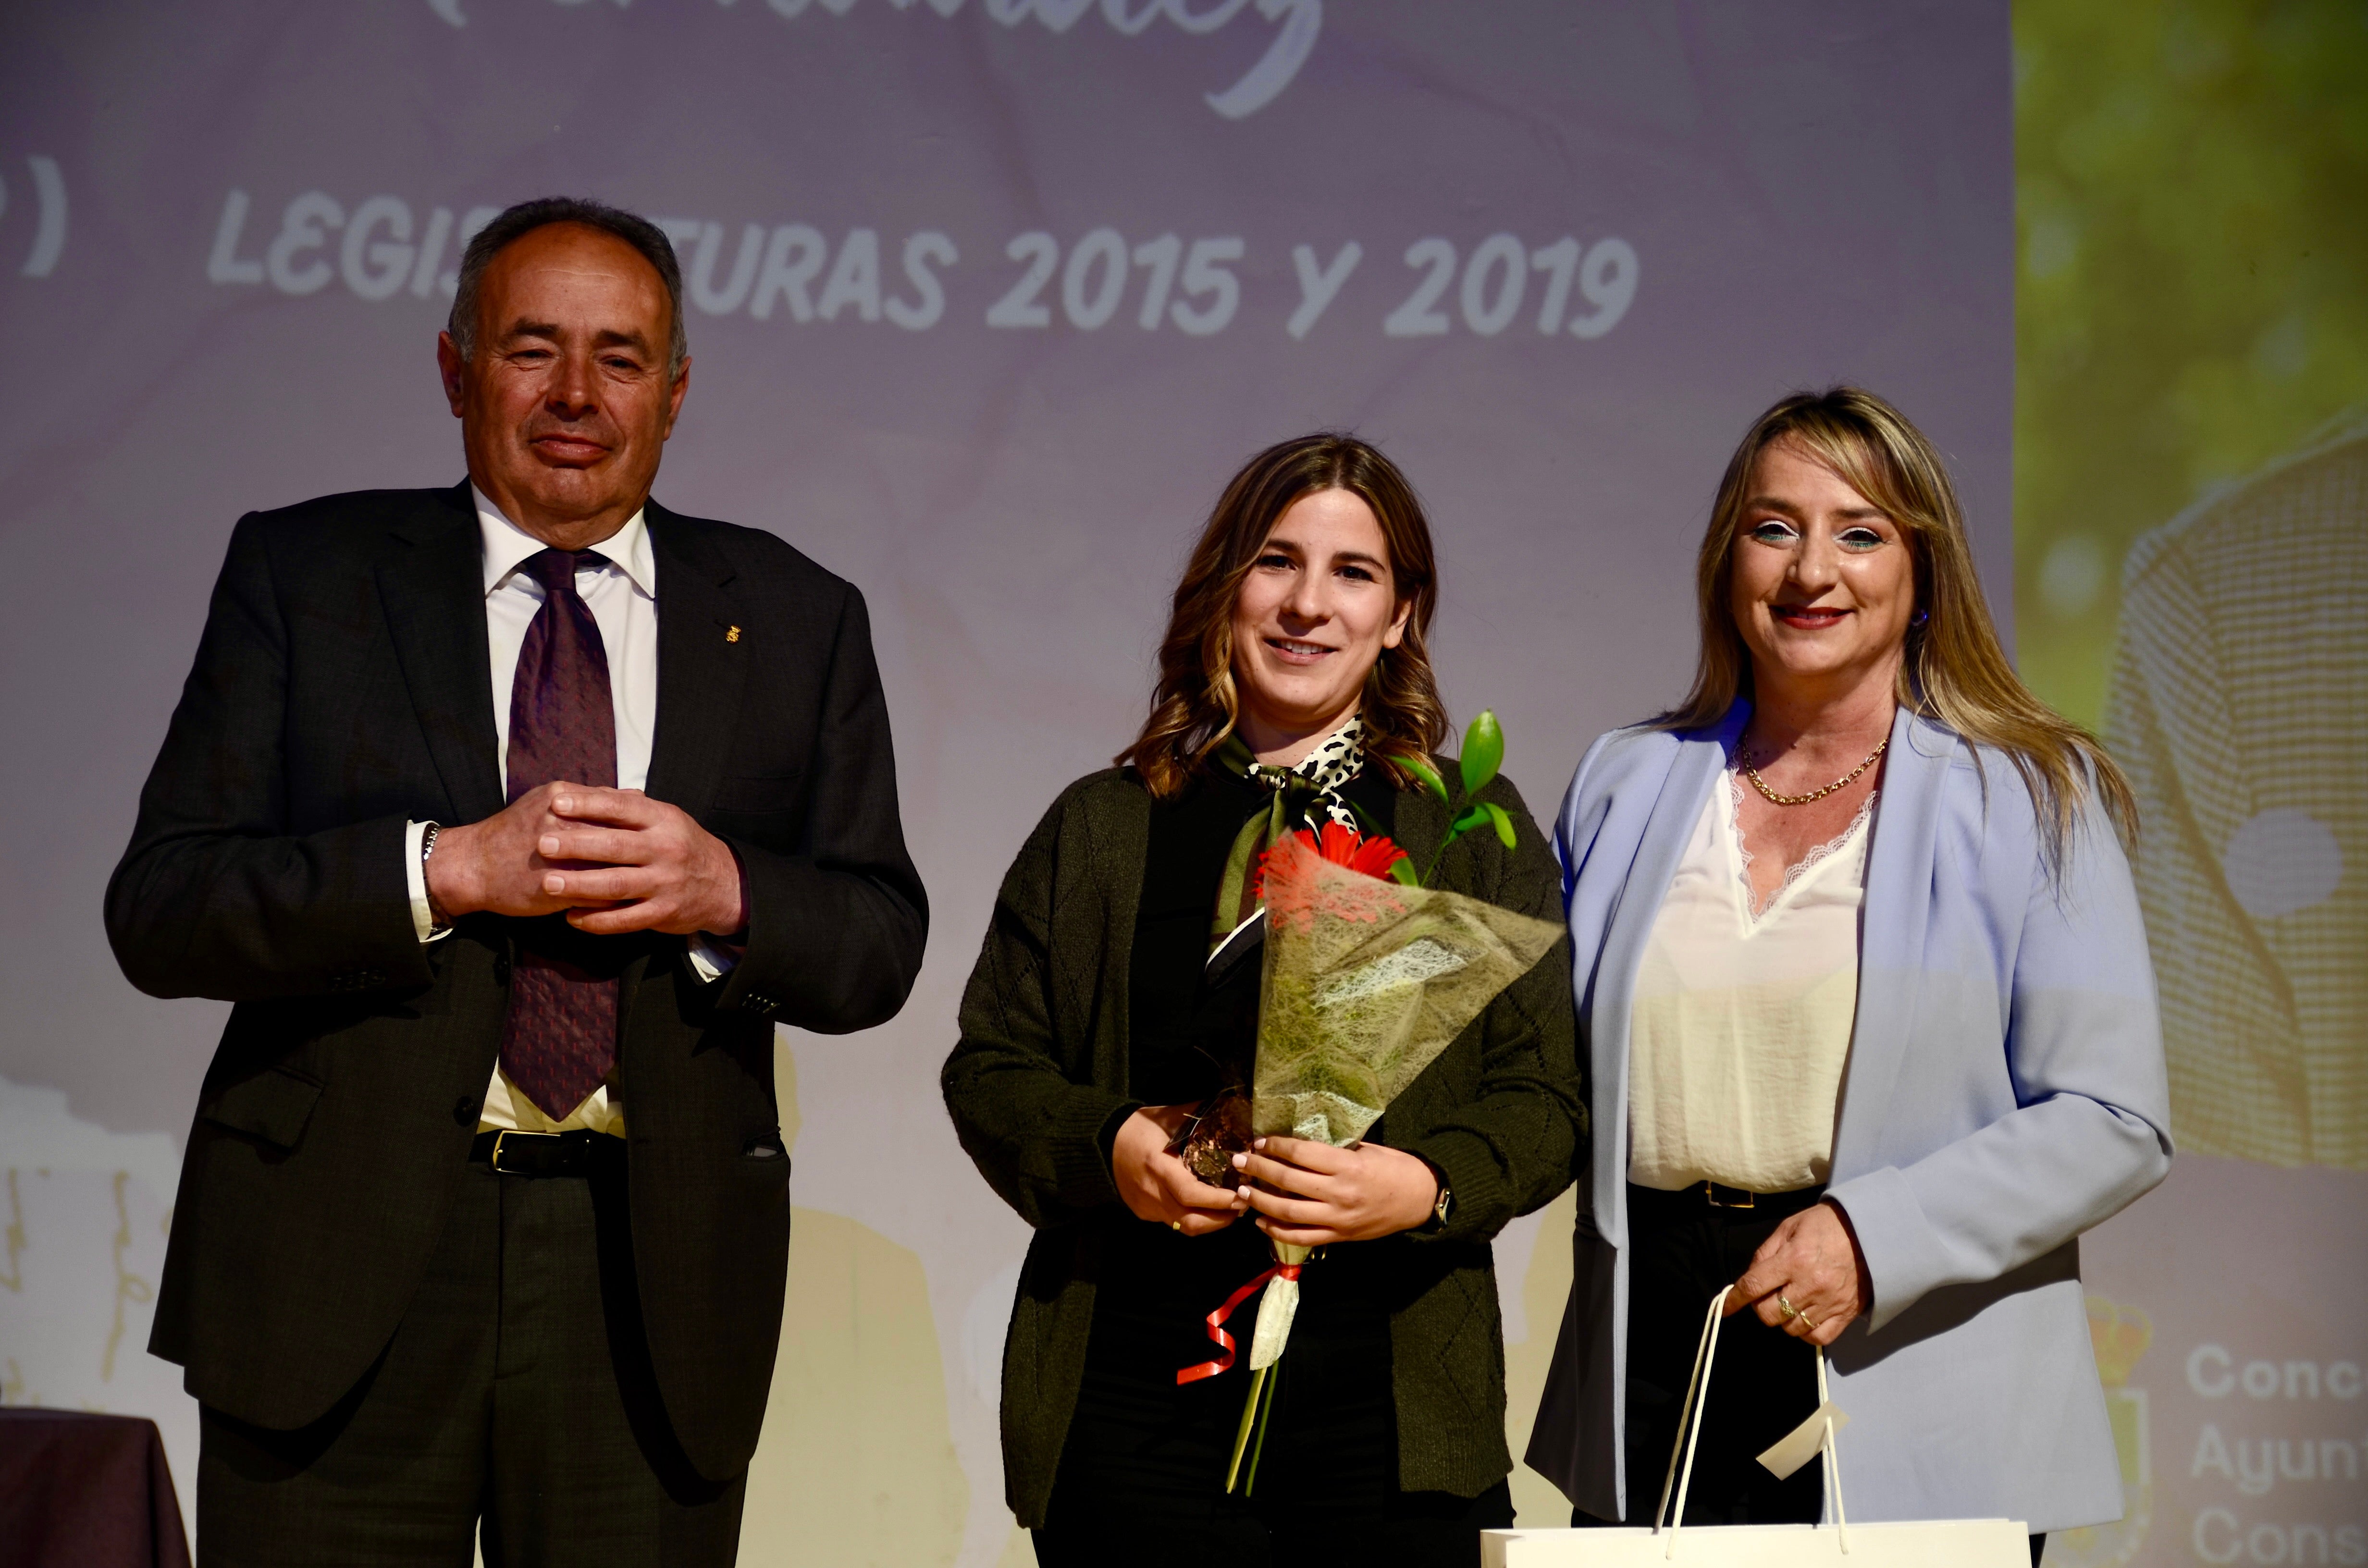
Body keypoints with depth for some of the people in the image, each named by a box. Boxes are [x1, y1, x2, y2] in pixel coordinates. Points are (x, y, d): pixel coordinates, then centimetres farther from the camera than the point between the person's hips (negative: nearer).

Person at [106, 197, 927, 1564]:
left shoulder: (795, 621, 10)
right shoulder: (304, 574, 5)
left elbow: (881, 948, 8)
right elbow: (160, 906, -3)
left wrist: (725, 892, -12)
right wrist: (449, 870, -16)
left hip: (652, 1285, 1)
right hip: (343, 1269, -1)